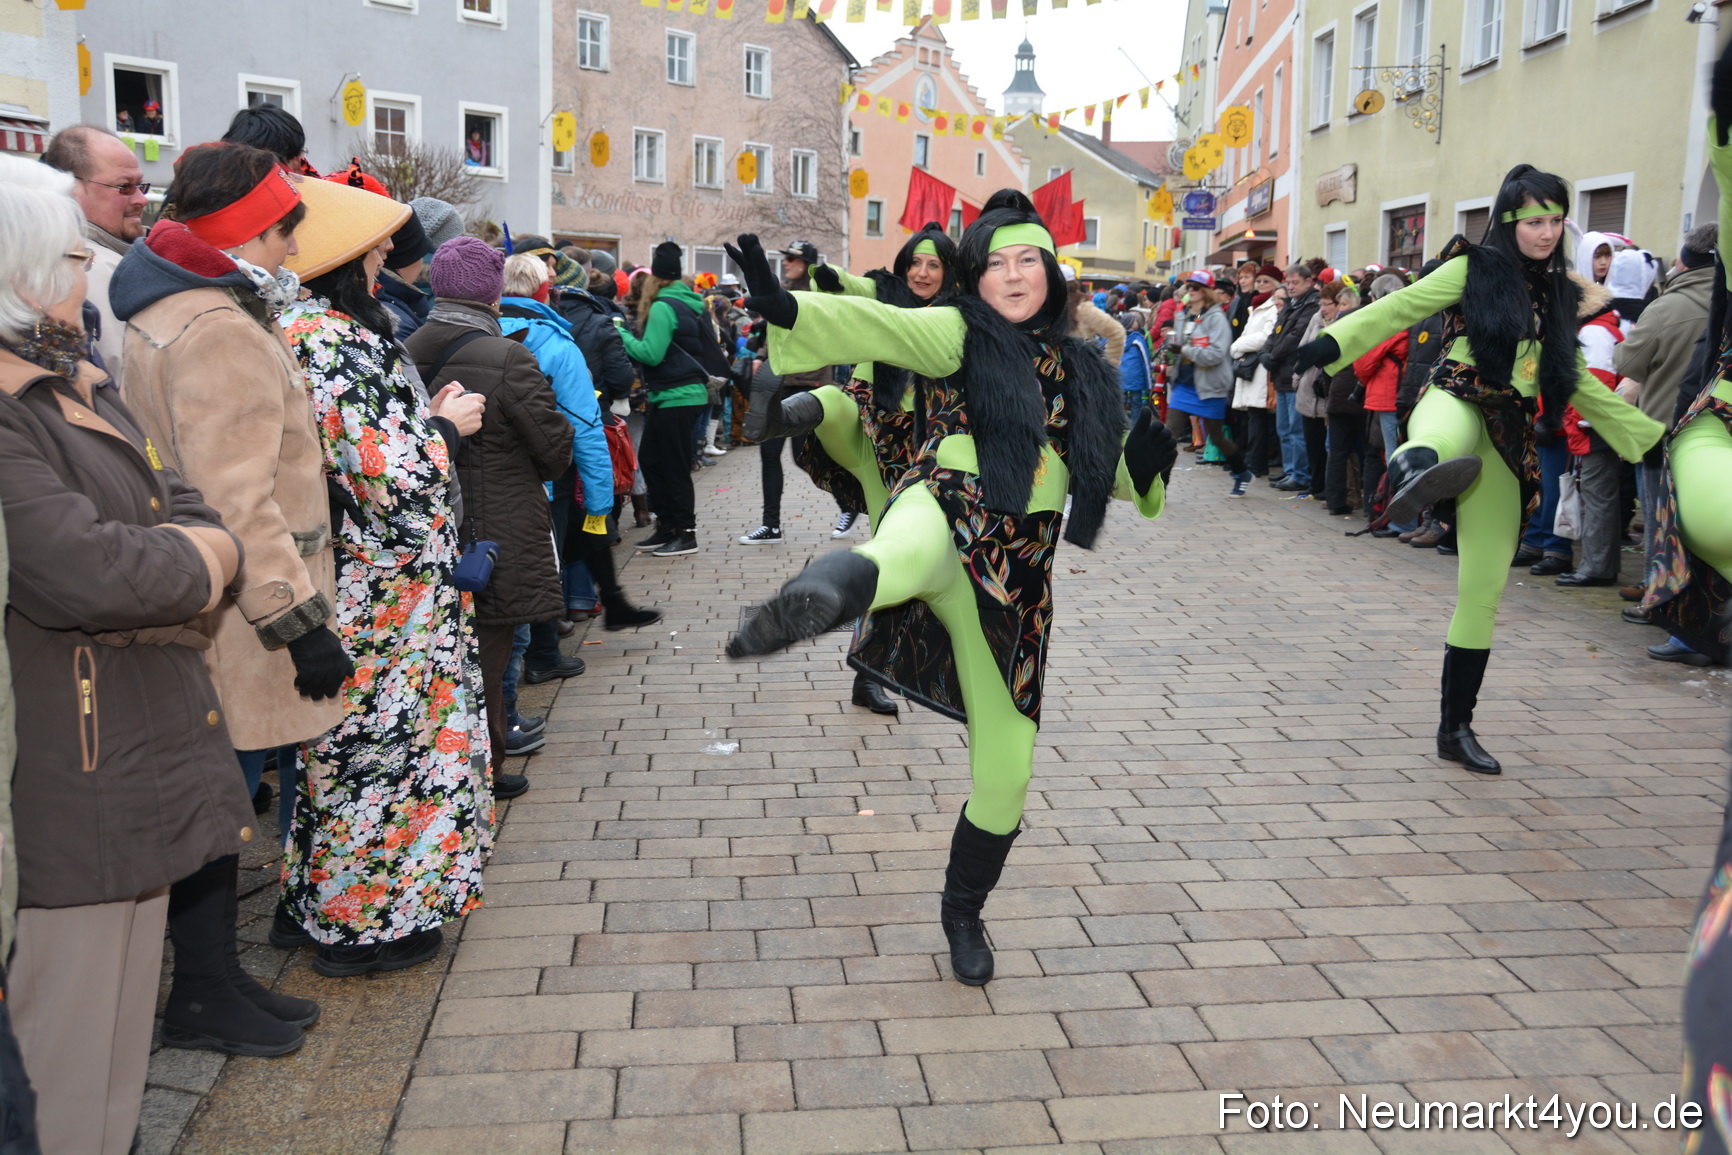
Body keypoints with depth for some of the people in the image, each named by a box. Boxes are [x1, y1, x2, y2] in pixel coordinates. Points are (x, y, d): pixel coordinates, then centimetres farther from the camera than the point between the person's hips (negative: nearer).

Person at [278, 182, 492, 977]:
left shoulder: (301, 328, 9)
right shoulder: (335, 344, -22)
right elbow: (395, 477, -25)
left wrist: (424, 418, 9)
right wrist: (446, 426, -8)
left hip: (346, 581, 10)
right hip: (381, 599, -10)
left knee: (354, 741, 21)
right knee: (382, 741, 4)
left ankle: (329, 897, 36)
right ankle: (363, 923, 20)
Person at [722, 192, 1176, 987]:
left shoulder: (1079, 372, 17)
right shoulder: (960, 333, 3)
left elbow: (1105, 474, 26)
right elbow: (874, 325, -15)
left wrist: (1142, 465, 1)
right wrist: (784, 307, -35)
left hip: (1016, 575, 5)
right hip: (945, 515, -4)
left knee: (1007, 769, 8)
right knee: (913, 548, -45)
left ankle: (964, 910, 33)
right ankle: (815, 599, -81)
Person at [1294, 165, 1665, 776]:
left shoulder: (1557, 291, 19)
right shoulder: (1475, 268, 4)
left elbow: (1573, 378, 28)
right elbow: (1399, 307, -4)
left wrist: (1645, 432, 31)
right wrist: (1332, 343, -21)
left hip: (1510, 439, 5)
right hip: (1457, 400, -5)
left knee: (1484, 590, 3)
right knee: (1453, 435, -46)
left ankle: (1456, 727, 13)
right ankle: (1415, 469, -86)